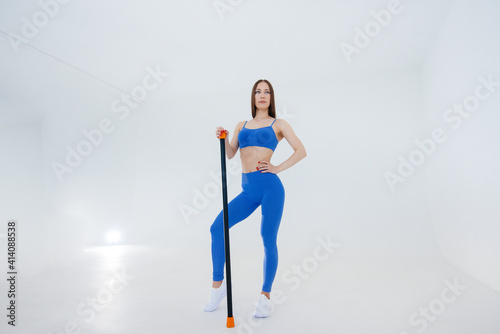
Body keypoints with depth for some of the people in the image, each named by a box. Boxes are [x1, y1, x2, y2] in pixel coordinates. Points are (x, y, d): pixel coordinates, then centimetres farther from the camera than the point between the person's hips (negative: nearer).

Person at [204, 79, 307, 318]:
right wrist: (223, 138, -6)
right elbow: (230, 154, 12)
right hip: (248, 191, 4)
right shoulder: (242, 125, 20)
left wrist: (278, 168, -5)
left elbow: (301, 151, 4)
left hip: (270, 187, -3)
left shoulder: (278, 124, 10)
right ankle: (218, 285, 9)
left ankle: (266, 297, 15)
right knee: (217, 227, -8)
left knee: (268, 240, -3)